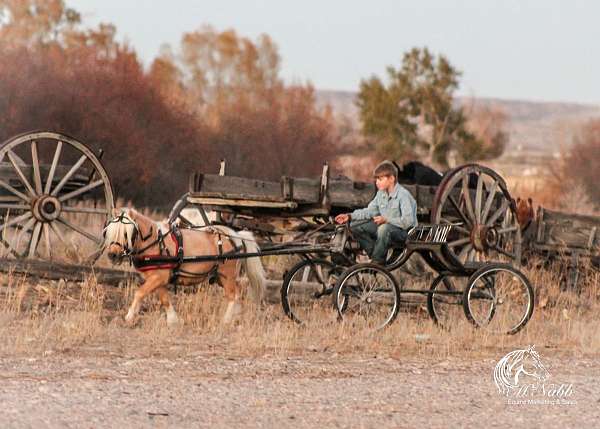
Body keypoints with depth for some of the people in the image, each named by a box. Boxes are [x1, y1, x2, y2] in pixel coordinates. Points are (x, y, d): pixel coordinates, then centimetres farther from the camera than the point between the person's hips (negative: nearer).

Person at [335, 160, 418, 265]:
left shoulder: (403, 195, -19)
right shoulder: (381, 193, 6)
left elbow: (408, 221, -27)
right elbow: (370, 211, 13)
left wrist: (386, 220, -35)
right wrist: (350, 216, 1)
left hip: (404, 233, -8)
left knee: (384, 228, -41)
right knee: (355, 226, -1)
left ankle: (378, 260, -20)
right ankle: (374, 254, 1)